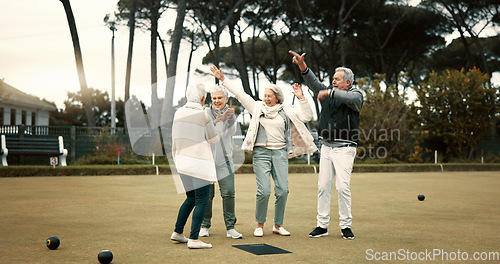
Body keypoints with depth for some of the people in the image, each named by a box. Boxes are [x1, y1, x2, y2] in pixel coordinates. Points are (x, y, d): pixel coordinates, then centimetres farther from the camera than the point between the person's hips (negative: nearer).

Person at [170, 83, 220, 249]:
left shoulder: (178, 113, 7)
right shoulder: (203, 115, -10)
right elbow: (214, 139, 1)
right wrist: (215, 125, 18)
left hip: (182, 160, 7)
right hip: (199, 161, -7)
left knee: (191, 198, 20)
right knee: (202, 201, -3)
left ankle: (177, 232, 22)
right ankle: (194, 239, -8)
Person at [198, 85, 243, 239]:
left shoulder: (230, 114, 9)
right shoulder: (206, 113, 3)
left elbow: (232, 131, -9)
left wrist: (231, 117, -28)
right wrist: (218, 120, -30)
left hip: (224, 159, 1)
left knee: (228, 193, -6)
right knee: (207, 194, 1)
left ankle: (230, 228, 0)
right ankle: (205, 226, 16)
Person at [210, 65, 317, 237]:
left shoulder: (287, 111, 12)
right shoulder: (257, 107, 10)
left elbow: (307, 116, 7)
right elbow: (239, 94, 11)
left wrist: (301, 98, -2)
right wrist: (223, 79, 10)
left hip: (280, 152, 2)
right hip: (261, 152, -1)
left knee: (283, 190, -4)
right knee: (264, 191, -11)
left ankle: (278, 225, 12)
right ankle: (259, 225, 8)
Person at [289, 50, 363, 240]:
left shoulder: (356, 94, -1)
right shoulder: (329, 92, 14)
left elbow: (350, 98, -25)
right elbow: (314, 83, 0)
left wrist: (330, 93, -35)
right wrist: (303, 66, -14)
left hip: (344, 148, -5)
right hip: (326, 146, 5)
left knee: (343, 187, -10)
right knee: (323, 186, 3)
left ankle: (346, 226, 2)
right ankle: (322, 225, 8)